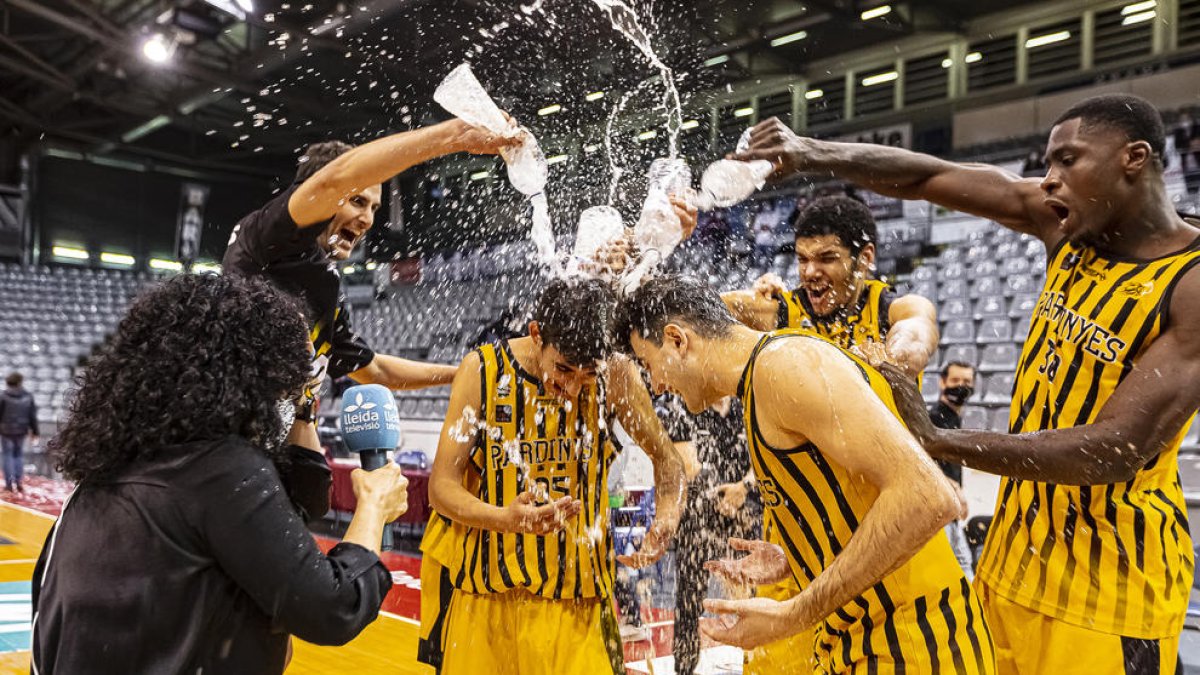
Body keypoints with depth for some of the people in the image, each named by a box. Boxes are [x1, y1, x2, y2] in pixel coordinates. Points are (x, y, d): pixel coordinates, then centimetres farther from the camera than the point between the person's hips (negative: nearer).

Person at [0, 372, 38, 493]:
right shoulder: (28, 397, -3)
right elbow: (33, 416, -1)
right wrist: (34, 432, 6)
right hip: (21, 431, 2)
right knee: (19, 455, 15)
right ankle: (19, 483, 10)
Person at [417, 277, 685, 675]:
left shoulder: (615, 377, -9)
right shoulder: (483, 370, -11)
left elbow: (665, 458, 4)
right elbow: (442, 486, -10)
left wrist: (667, 517, -17)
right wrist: (505, 519, -28)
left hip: (575, 593, 0)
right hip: (478, 588, 0)